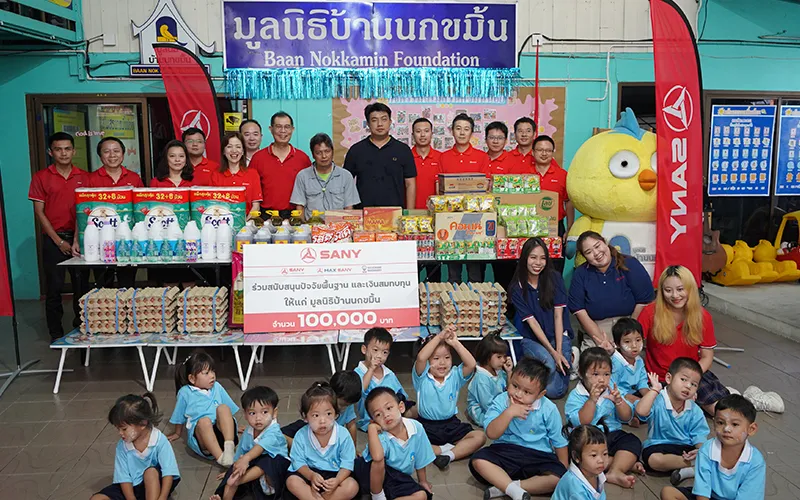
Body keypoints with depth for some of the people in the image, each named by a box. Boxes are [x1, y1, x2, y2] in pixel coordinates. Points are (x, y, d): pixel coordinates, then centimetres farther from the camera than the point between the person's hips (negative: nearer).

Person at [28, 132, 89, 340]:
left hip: (79, 237, 1)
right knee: (54, 287, 3)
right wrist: (59, 241, -6)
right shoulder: (41, 177, 3)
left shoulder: (83, 177, 6)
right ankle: (56, 333, 13)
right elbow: (39, 212, 0)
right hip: (53, 239, -1)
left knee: (81, 285, 5)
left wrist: (77, 239, -9)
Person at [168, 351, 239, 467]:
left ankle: (229, 446, -40)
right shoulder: (185, 393, 6)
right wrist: (178, 433, 32)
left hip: (221, 431, 3)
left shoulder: (217, 387, 15)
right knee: (204, 421, -35)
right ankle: (220, 458, -48)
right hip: (200, 435, -2)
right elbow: (179, 417, 21)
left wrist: (232, 426, 30)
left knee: (223, 408, -25)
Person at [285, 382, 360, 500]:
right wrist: (311, 476, -26)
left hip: (335, 474, -1)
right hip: (310, 472, 1)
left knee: (352, 486, -26)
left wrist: (337, 480, -29)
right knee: (292, 481, -25)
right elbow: (298, 461, -8)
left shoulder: (343, 435, -14)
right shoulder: (301, 436, -11)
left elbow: (347, 463, -12)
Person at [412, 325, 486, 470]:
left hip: (451, 424, 3)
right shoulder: (422, 378, -9)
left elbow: (471, 364, -21)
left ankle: (449, 455, -23)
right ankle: (446, 449, -18)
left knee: (480, 436, -16)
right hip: (426, 425, -2)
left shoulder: (455, 375, -2)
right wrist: (439, 336, -31)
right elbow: (420, 358, -30)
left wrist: (455, 343, -24)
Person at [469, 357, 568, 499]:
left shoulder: (548, 409, -6)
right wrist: (509, 412, -27)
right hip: (505, 452, 0)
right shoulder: (500, 402, -6)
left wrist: (565, 470, -2)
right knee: (478, 461, -25)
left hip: (538, 457, 0)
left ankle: (503, 487, -24)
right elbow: (491, 434, -17)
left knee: (557, 478, -28)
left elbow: (559, 442, 3)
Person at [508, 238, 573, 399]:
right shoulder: (517, 288, -7)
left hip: (558, 334, 1)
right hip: (532, 338, 0)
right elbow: (532, 322, -11)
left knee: (556, 390, -15)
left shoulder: (555, 278, -5)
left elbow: (558, 315, -8)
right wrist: (553, 352, -18)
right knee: (549, 364, -34)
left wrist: (559, 351, -14)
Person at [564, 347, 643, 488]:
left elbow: (627, 418, 3)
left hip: (612, 435, 4)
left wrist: (619, 401, -17)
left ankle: (614, 472, -32)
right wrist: (592, 400, -29)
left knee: (633, 441, -21)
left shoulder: (611, 391, 7)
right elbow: (581, 423, -20)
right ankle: (626, 463, -23)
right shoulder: (576, 396, -7)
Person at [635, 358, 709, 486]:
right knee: (654, 460, -35)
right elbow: (641, 412, -35)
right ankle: (695, 463, -18)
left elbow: (699, 437, 1)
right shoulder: (657, 401, -14)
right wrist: (654, 390, -26)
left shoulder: (695, 411, 1)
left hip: (687, 448, 3)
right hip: (658, 446, -3)